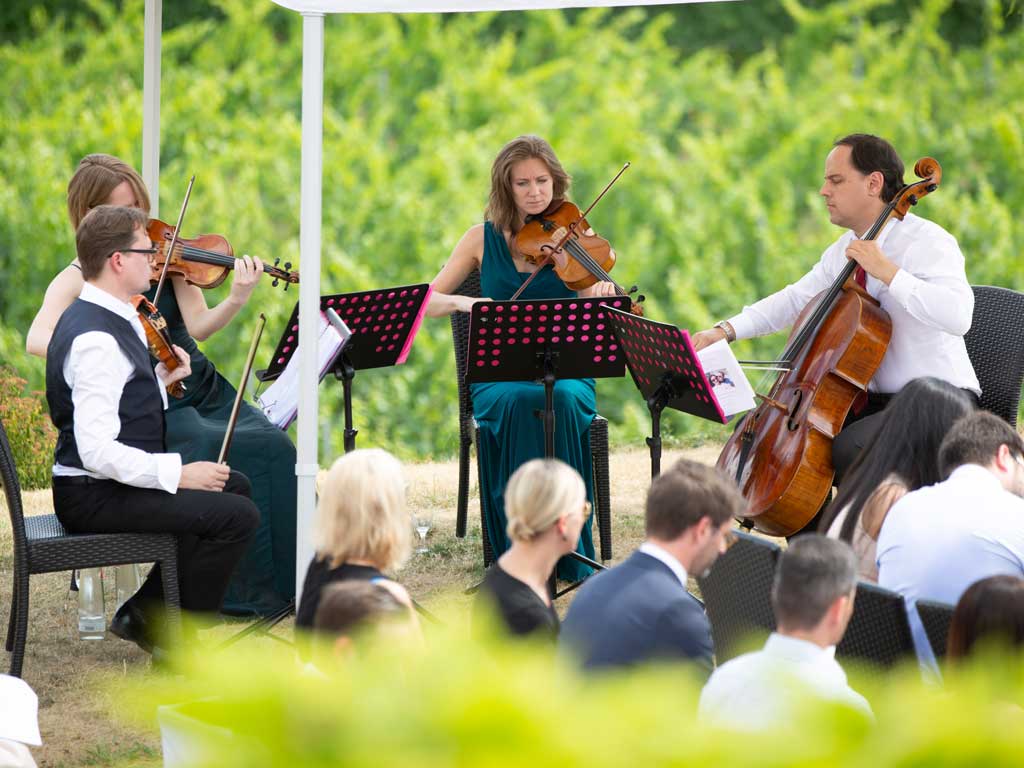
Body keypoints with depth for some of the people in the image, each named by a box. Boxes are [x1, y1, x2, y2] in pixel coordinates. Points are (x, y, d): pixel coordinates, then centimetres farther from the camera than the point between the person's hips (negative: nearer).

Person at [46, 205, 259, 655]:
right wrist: (177, 473, -24)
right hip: (95, 497, -11)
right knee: (237, 515, -19)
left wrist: (161, 380, 5)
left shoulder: (92, 316, 10)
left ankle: (142, 614, 21)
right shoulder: (96, 339, -23)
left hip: (106, 484, 11)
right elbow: (97, 451, -29)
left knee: (234, 486, 23)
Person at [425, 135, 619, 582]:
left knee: (562, 400, -35)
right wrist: (461, 302, -17)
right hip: (499, 377, 0)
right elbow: (427, 303, 4)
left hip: (565, 372, 0)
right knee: (521, 402, -35)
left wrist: (603, 298, -31)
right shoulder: (483, 239, 6)